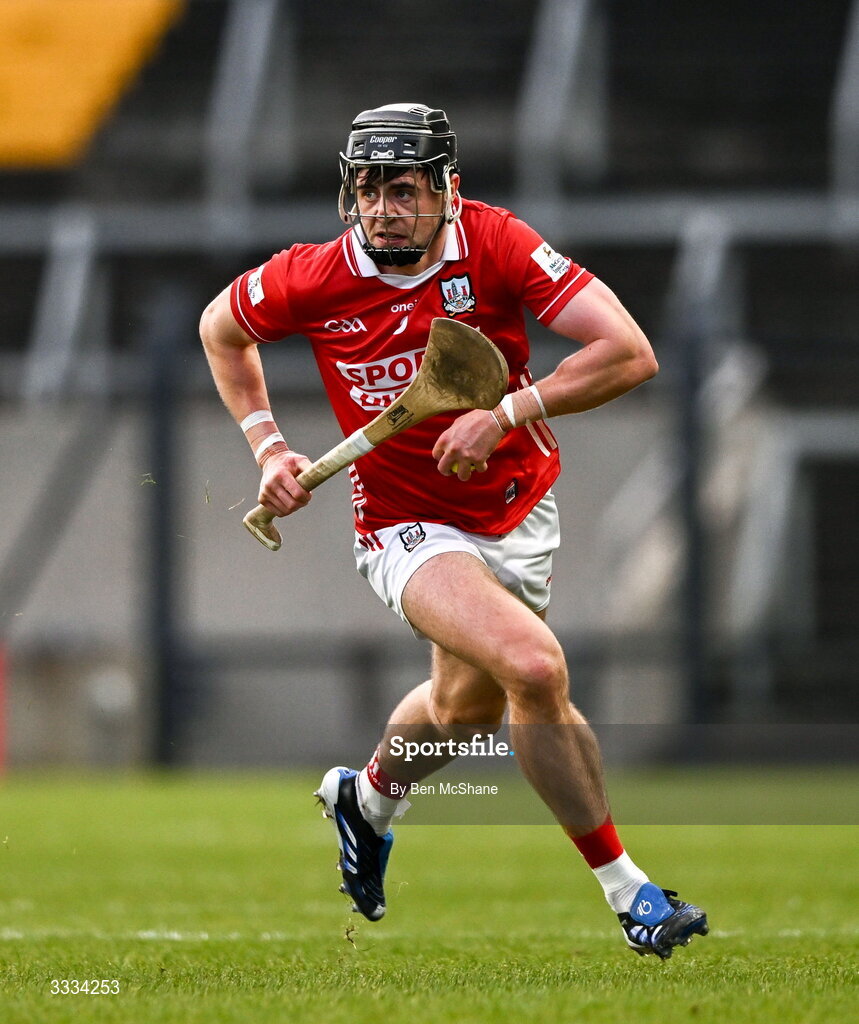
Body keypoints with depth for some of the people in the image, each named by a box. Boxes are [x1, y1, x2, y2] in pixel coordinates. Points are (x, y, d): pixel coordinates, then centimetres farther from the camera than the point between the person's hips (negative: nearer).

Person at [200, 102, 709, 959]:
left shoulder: (494, 245, -20)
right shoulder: (313, 280, -18)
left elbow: (630, 355, -25)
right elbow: (220, 328, 5)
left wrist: (504, 415, -31)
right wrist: (269, 449, -4)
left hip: (518, 512, 3)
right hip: (410, 528, -3)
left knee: (468, 707, 24)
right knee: (536, 669, -27)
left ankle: (367, 798, 58)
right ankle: (626, 891, -15)